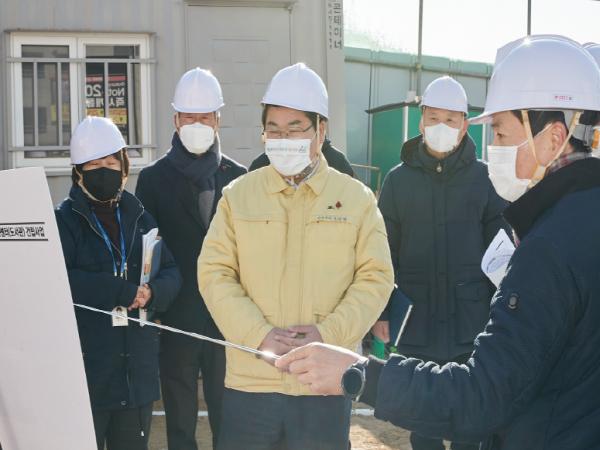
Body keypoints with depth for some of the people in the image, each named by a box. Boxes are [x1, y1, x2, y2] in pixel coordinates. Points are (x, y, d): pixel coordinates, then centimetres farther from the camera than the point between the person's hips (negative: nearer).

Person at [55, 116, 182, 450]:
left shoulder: (139, 218, 11)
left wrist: (151, 293, -14)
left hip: (137, 370, 4)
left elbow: (172, 273, 8)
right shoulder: (64, 220, -3)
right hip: (86, 370, -4)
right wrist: (122, 290, -18)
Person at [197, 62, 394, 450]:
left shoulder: (357, 198, 4)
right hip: (250, 381, 1)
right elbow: (214, 273, 1)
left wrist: (328, 333, -14)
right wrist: (259, 334, -13)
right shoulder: (237, 196, 6)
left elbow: (376, 277, 0)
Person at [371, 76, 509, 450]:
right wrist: (381, 312, 0)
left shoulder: (484, 178, 2)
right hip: (416, 321, 1)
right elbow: (384, 253, 5)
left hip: (472, 321, -1)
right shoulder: (399, 180, 4)